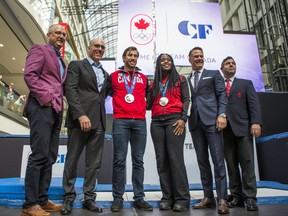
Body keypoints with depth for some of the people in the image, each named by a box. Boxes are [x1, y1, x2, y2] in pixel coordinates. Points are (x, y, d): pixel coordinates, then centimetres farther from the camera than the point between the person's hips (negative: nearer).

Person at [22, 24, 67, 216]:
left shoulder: (61, 61, 26)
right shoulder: (40, 49, 4)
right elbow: (29, 75, -10)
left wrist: (60, 104, 11)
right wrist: (45, 98, -15)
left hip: (56, 110, 8)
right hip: (42, 108, -8)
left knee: (50, 157, 8)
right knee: (39, 155, -10)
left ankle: (42, 200, 16)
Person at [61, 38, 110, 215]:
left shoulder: (105, 74, 23)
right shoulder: (76, 65, 5)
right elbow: (70, 90, -7)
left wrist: (101, 116, 8)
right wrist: (81, 114, -18)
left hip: (99, 121, 5)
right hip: (80, 119, -5)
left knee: (94, 162, 6)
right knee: (72, 160, 3)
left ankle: (89, 198, 16)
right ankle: (69, 198, 16)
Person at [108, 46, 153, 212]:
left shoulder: (144, 78, 18)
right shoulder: (114, 76, 12)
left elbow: (149, 96, 28)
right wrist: (119, 106, 9)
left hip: (140, 122, 2)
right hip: (120, 121, -2)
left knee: (138, 161, 3)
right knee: (119, 160, -3)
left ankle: (139, 198, 9)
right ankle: (118, 198, 5)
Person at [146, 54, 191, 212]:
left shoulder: (180, 80, 13)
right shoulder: (154, 83, 21)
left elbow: (186, 100, 4)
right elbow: (149, 104, 15)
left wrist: (183, 119, -8)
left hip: (174, 120, -3)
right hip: (157, 122, 4)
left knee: (175, 158, -11)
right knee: (161, 159, 0)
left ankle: (182, 198, -5)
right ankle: (167, 197, 5)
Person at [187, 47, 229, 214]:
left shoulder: (214, 74, 13)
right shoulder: (186, 80, 21)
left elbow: (222, 95, 3)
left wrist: (222, 115, -10)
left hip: (212, 120, -3)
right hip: (195, 123, 3)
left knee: (218, 159, -7)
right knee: (202, 161, 5)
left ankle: (222, 199, -2)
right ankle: (208, 197, 13)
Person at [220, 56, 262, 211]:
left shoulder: (246, 83, 16)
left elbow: (254, 104, 3)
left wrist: (256, 122, -12)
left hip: (243, 128, -1)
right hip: (225, 130, 1)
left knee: (247, 163, -4)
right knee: (231, 165, 2)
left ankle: (250, 197, 2)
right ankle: (237, 196, 9)